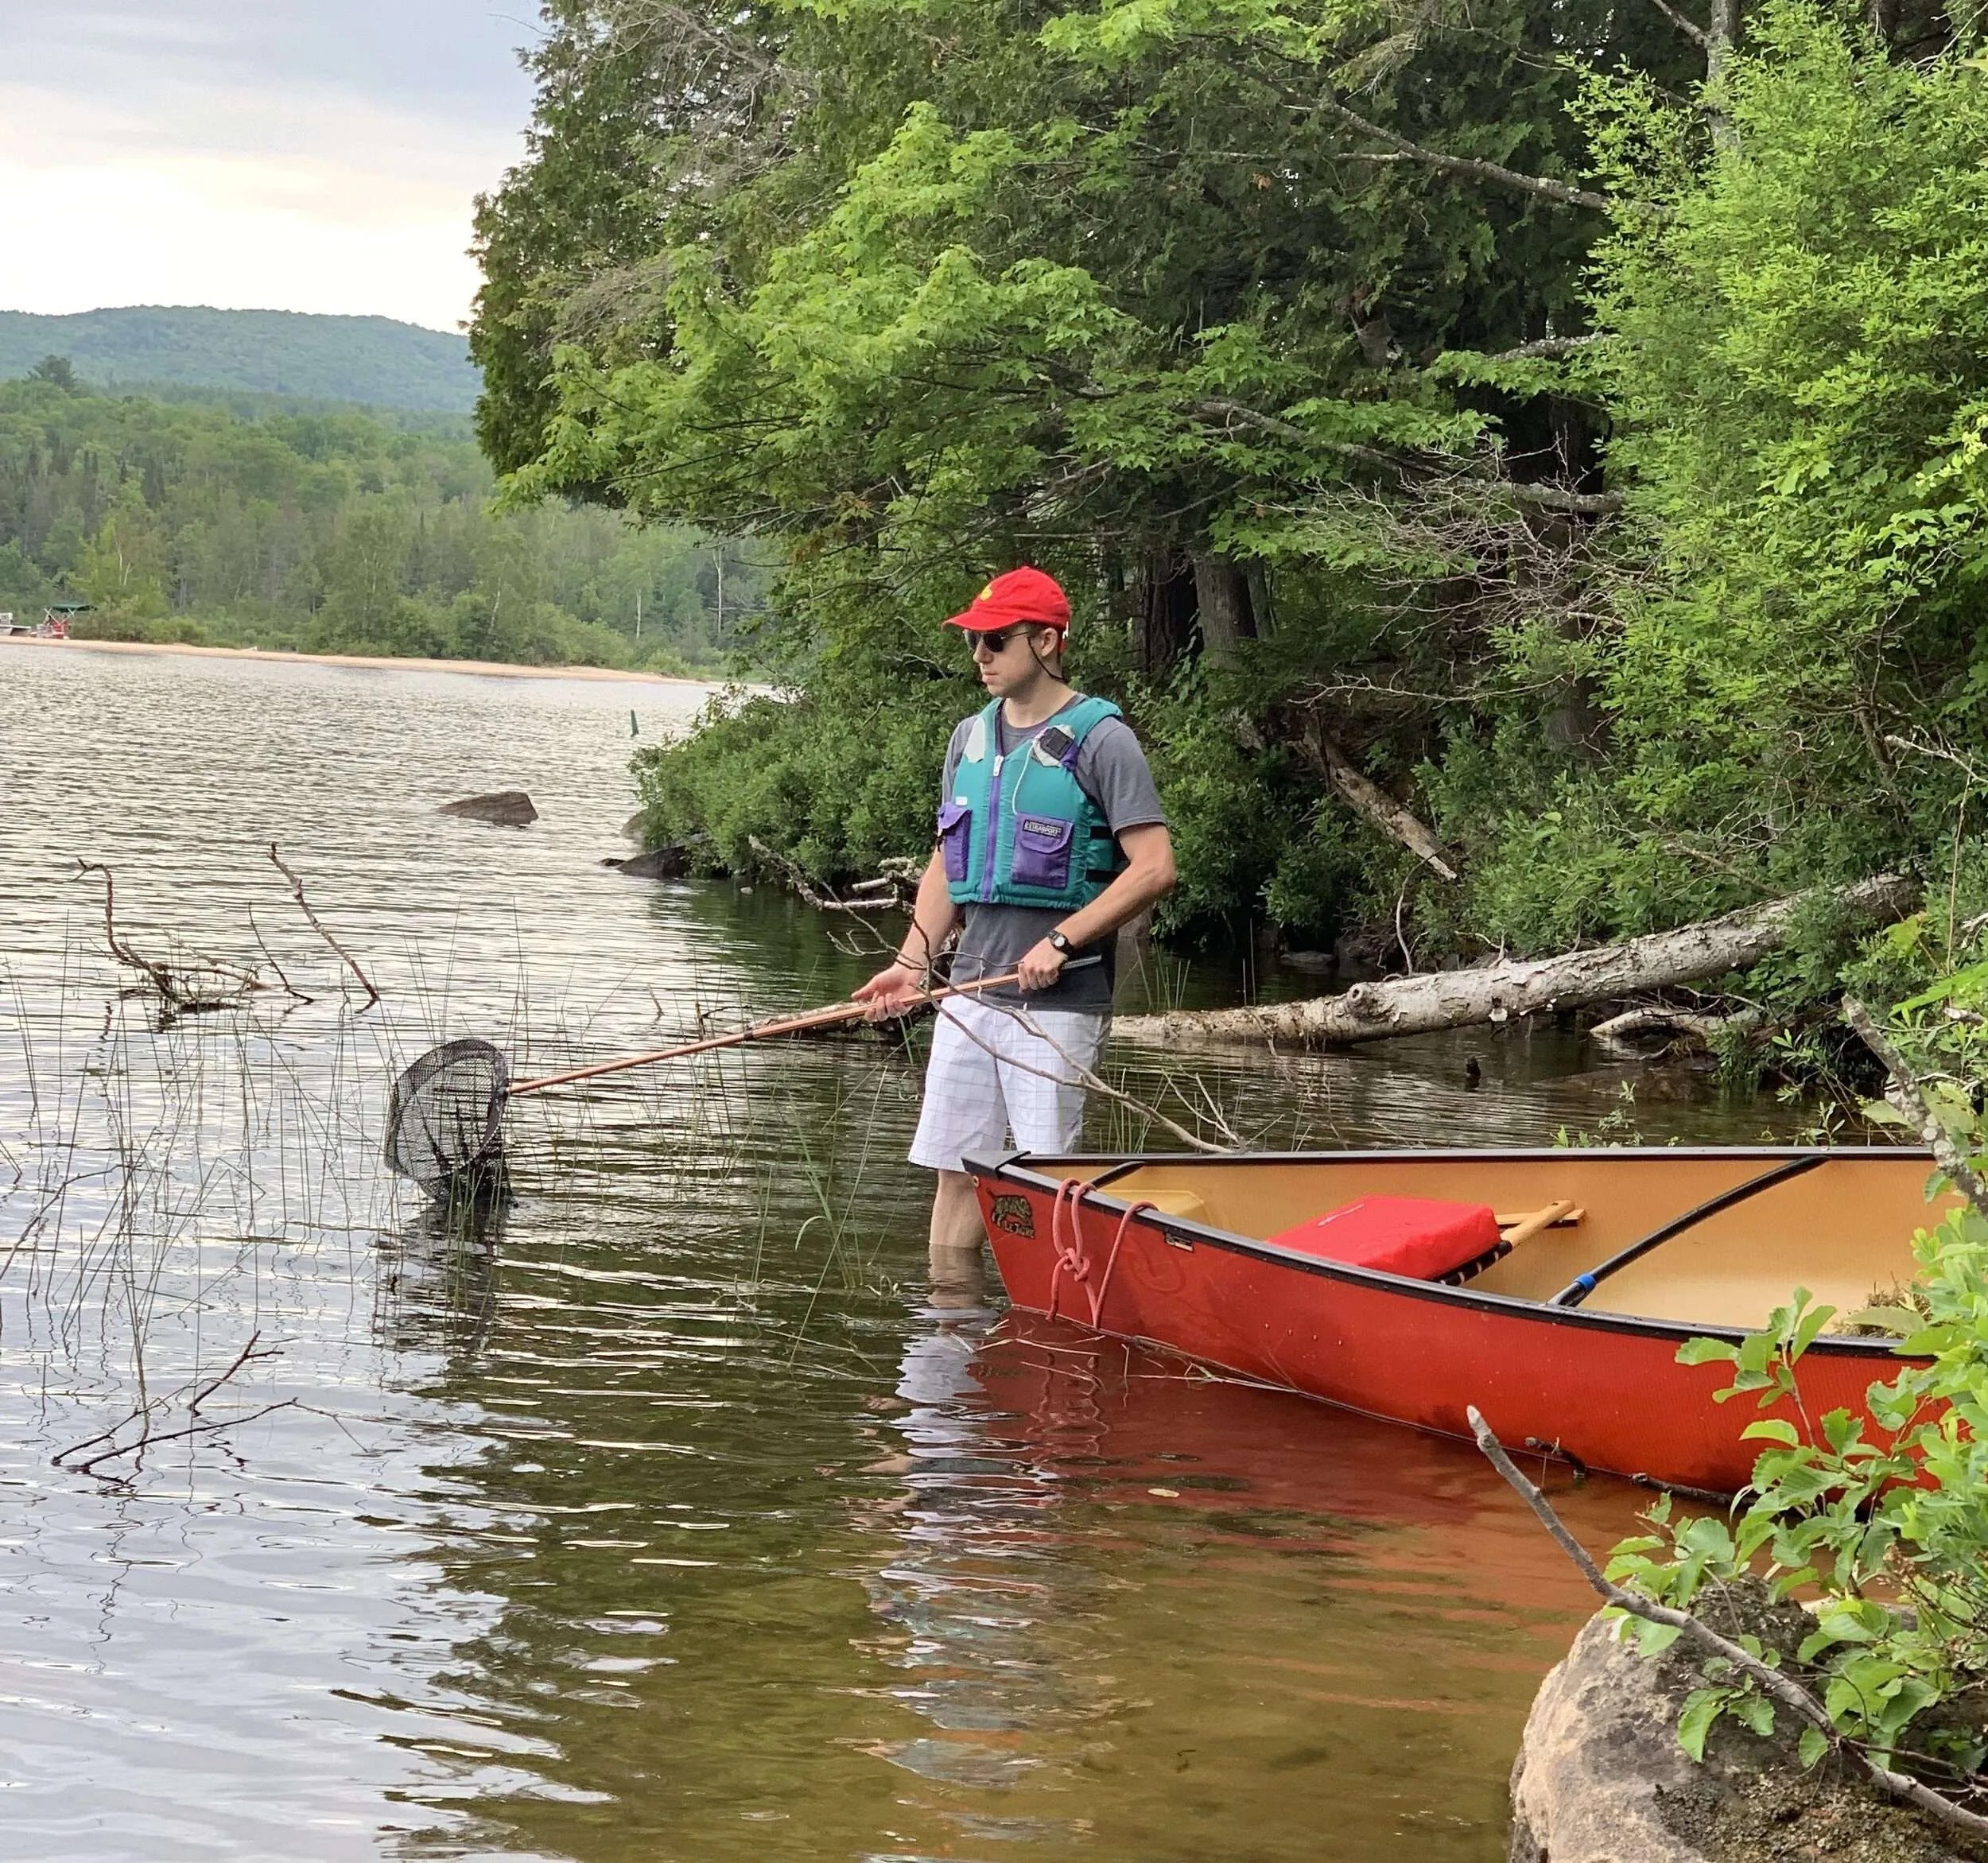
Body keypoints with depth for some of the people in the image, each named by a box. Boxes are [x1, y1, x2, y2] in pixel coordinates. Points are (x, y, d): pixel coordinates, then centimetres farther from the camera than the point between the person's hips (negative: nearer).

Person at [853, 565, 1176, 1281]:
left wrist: (1061, 942, -18)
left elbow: (1154, 866, -13)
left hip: (1057, 999, -6)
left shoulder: (1099, 739, -8)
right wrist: (913, 962, 9)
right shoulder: (971, 737, 14)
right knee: (953, 1166, 8)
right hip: (970, 987, 7)